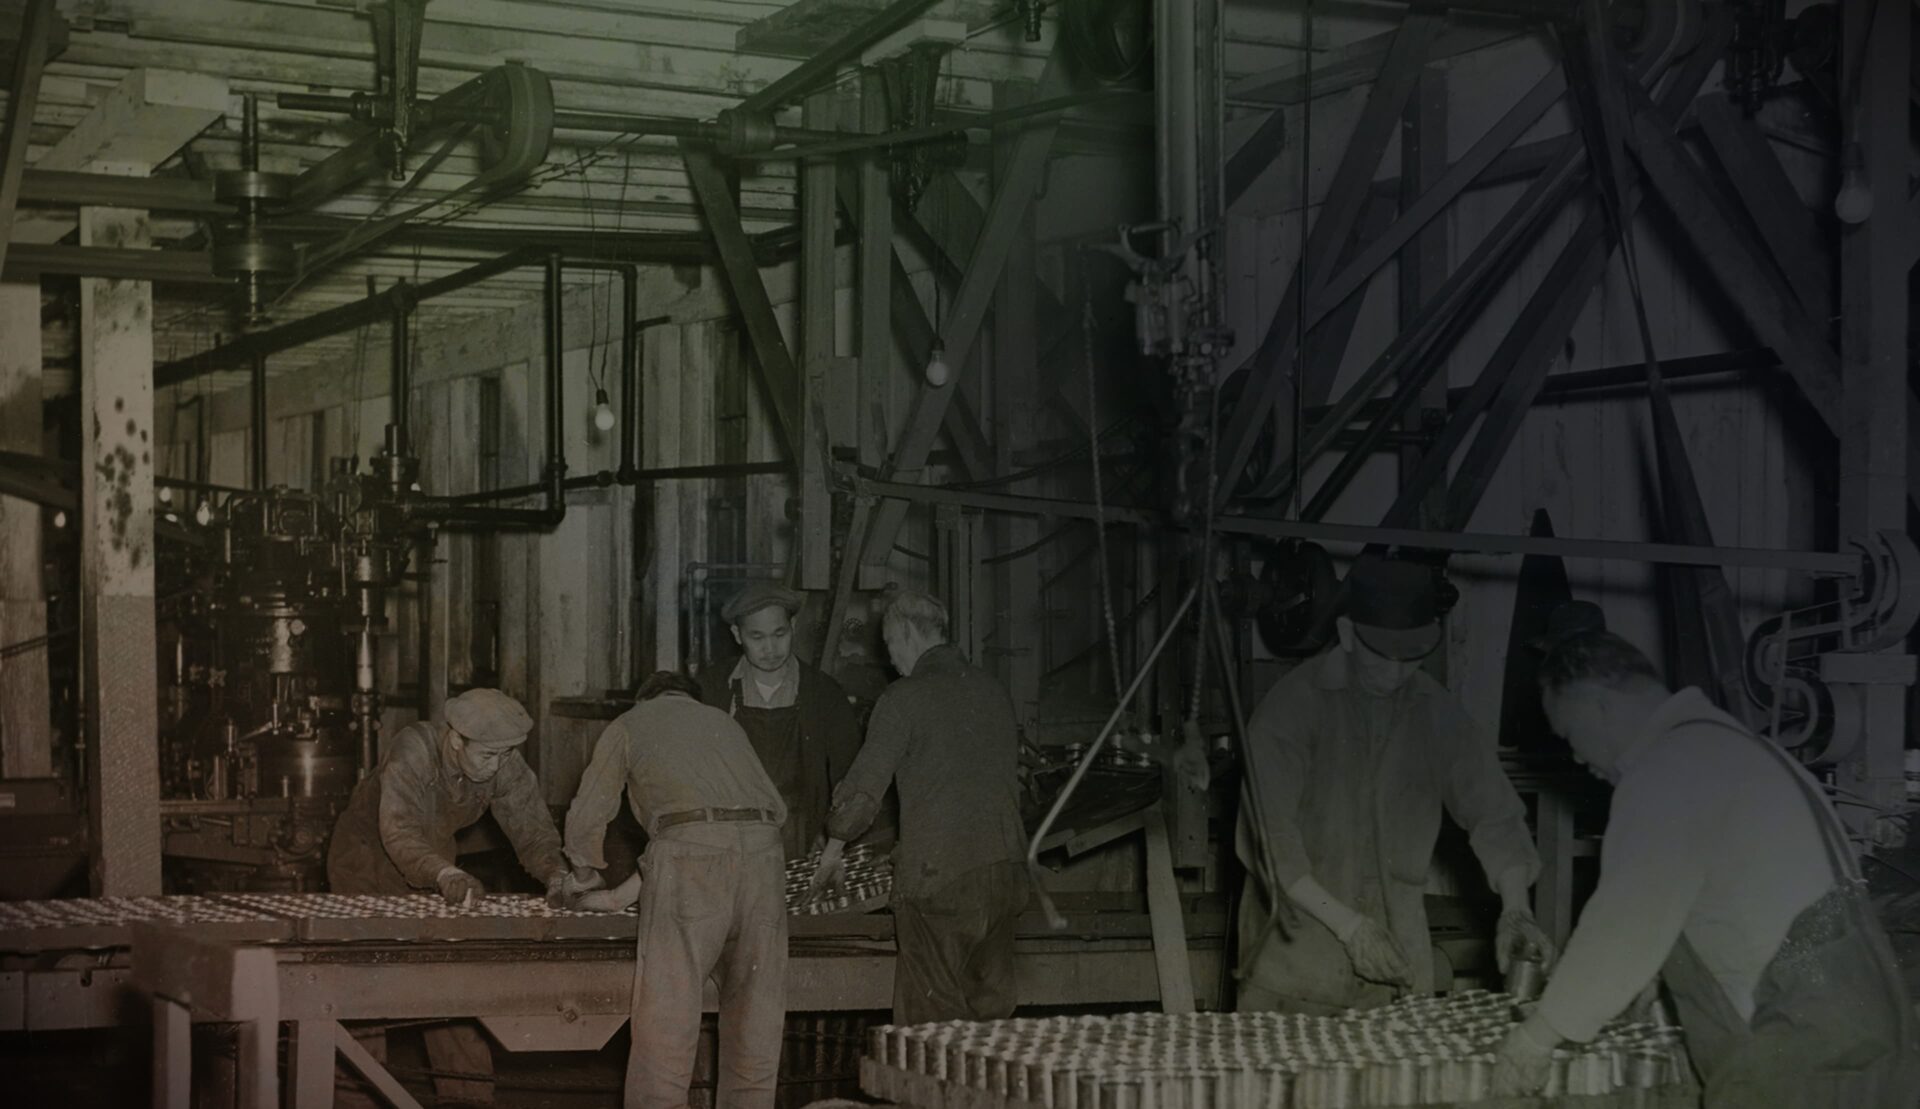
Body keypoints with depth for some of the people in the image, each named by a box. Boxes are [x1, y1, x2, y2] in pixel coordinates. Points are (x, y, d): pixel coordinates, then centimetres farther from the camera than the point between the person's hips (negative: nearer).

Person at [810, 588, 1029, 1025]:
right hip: (1004, 866, 6)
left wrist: (835, 844, 9)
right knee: (991, 997, 9)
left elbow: (867, 782, -6)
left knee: (931, 1010, -1)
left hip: (937, 870, -6)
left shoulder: (905, 697, -6)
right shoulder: (993, 691, 13)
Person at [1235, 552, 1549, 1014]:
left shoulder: (1436, 711, 2)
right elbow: (1271, 839, -15)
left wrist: (1516, 909, -14)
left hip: (1398, 945, 3)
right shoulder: (1291, 705, -11)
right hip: (1301, 944, -3)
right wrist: (1348, 925, -19)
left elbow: (1493, 811, 1)